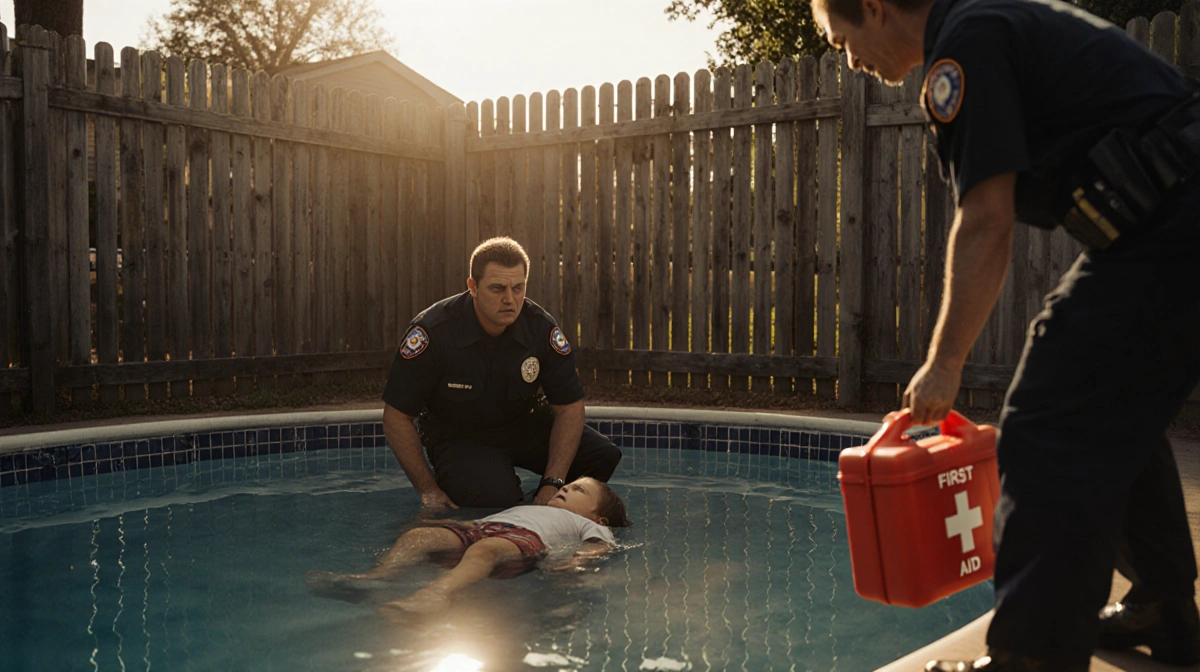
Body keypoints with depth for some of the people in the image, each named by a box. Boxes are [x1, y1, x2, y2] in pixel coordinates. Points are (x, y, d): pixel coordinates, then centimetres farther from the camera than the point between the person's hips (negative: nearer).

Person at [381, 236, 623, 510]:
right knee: (496, 500, -32)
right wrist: (428, 490, -18)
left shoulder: (542, 328, -16)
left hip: (524, 425, 4)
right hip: (459, 437, -4)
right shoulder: (433, 331, -25)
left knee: (604, 455, -15)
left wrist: (553, 484, -20)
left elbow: (569, 407, -10)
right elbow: (397, 416, -18)